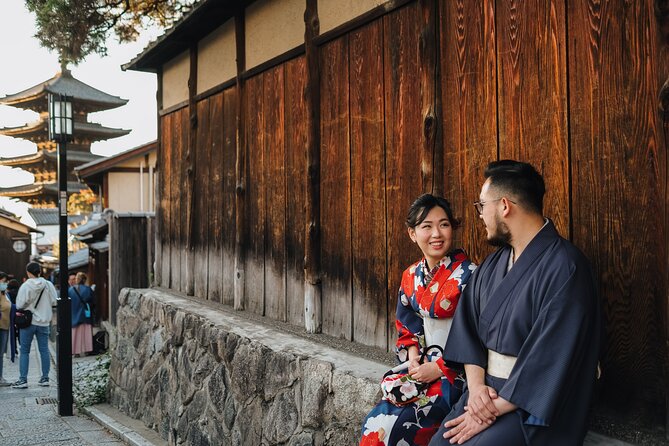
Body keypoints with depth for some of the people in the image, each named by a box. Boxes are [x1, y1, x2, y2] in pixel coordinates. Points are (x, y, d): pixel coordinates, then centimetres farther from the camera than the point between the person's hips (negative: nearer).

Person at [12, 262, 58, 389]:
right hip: (44, 322, 3)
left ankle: (23, 379, 2)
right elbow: (54, 301, 2)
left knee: (24, 351, 4)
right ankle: (45, 378, 13)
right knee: (44, 350, 9)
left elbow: (19, 305, -13)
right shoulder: (48, 285, -3)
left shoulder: (25, 286, -13)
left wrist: (28, 305, 7)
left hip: (28, 321, -3)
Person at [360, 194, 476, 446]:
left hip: (455, 371, -6)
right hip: (423, 366, 6)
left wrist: (438, 368, -16)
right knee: (375, 422, -8)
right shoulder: (411, 276, 6)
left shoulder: (466, 274, -14)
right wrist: (413, 358, -3)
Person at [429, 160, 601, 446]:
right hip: (486, 390, 6)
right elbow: (468, 326, 7)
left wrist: (494, 409, -18)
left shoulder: (564, 268, -16)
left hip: (535, 405, -6)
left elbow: (552, 358, -21)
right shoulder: (492, 264, 9)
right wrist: (476, 384, -9)